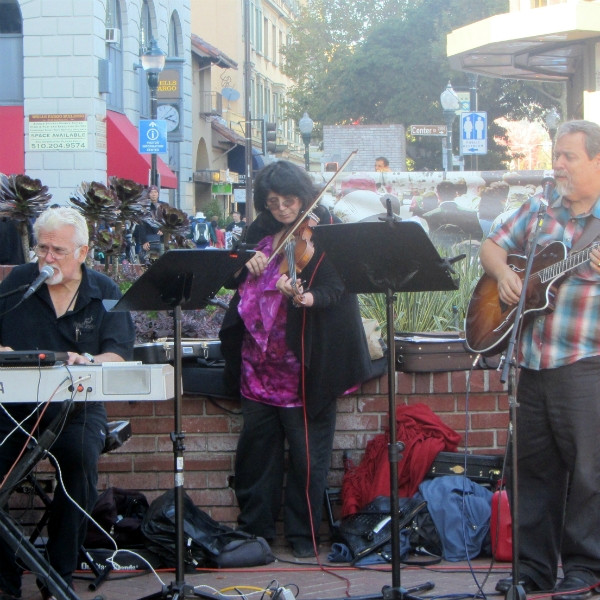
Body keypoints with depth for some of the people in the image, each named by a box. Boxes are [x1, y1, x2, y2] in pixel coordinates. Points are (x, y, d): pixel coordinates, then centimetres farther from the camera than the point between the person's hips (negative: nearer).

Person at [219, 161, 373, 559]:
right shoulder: (260, 233, 11)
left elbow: (335, 290, -15)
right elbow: (233, 279, 13)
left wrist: (305, 298, -36)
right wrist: (247, 264, -9)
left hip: (302, 362, -5)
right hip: (258, 358, 5)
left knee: (307, 448, 0)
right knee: (257, 443, 11)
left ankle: (303, 532, 12)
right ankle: (254, 526, 22)